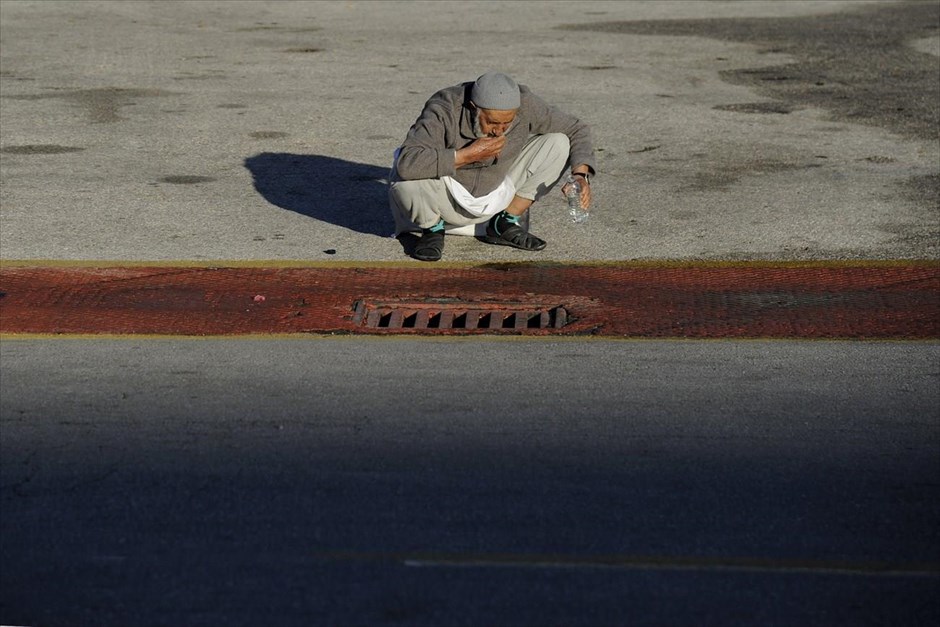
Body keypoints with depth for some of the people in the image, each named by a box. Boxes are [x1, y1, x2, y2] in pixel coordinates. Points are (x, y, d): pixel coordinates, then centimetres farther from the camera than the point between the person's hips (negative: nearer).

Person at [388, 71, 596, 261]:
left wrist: (581, 175, -26)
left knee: (557, 144, -13)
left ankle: (504, 225, 1)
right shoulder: (443, 111, -31)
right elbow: (407, 163, -44)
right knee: (405, 179, -37)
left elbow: (576, 130, -8)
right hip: (447, 197, -4)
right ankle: (433, 230, -2)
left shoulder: (525, 104, -20)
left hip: (496, 196, 4)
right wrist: (468, 155, -41)